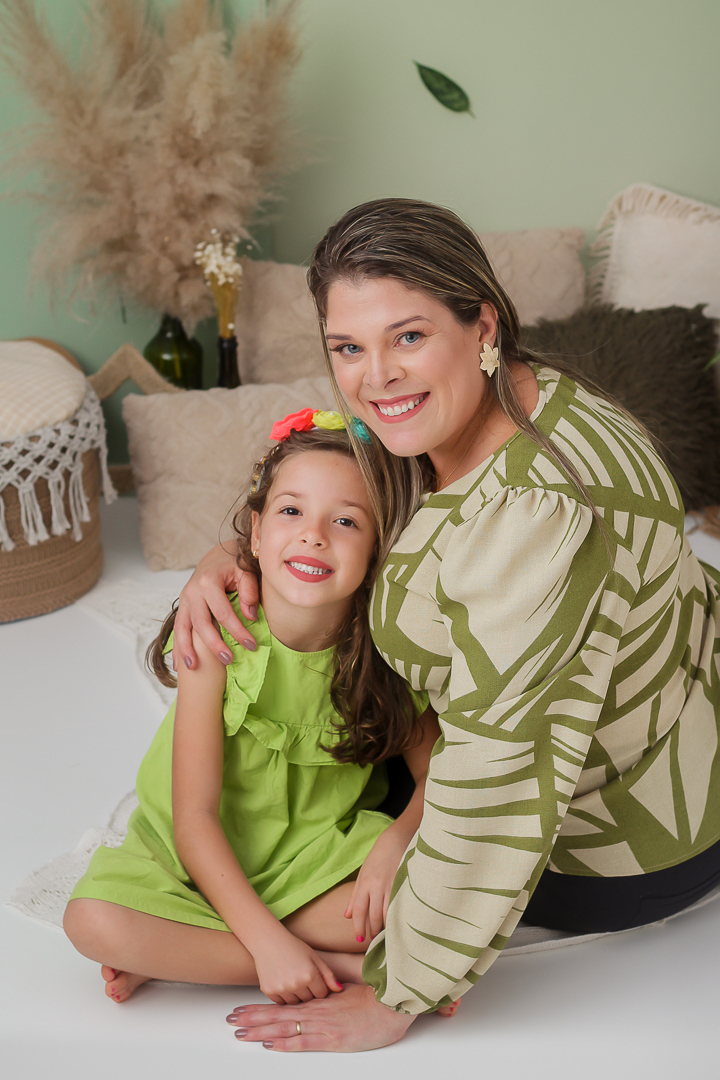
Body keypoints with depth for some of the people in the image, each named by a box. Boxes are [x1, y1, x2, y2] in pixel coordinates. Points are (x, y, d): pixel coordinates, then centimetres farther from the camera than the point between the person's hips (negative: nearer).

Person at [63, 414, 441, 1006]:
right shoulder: (218, 637, -22)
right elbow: (194, 818, -21)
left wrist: (395, 842, -24)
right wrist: (269, 942, -28)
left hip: (324, 857, 3)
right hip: (209, 862, -2)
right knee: (94, 919, -29)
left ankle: (183, 951, -14)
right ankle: (344, 966, -18)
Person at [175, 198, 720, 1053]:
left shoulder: (537, 512, -39)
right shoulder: (447, 413, -9)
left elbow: (498, 778, -36)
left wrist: (395, 998, -26)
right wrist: (226, 560, -13)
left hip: (634, 844, -8)